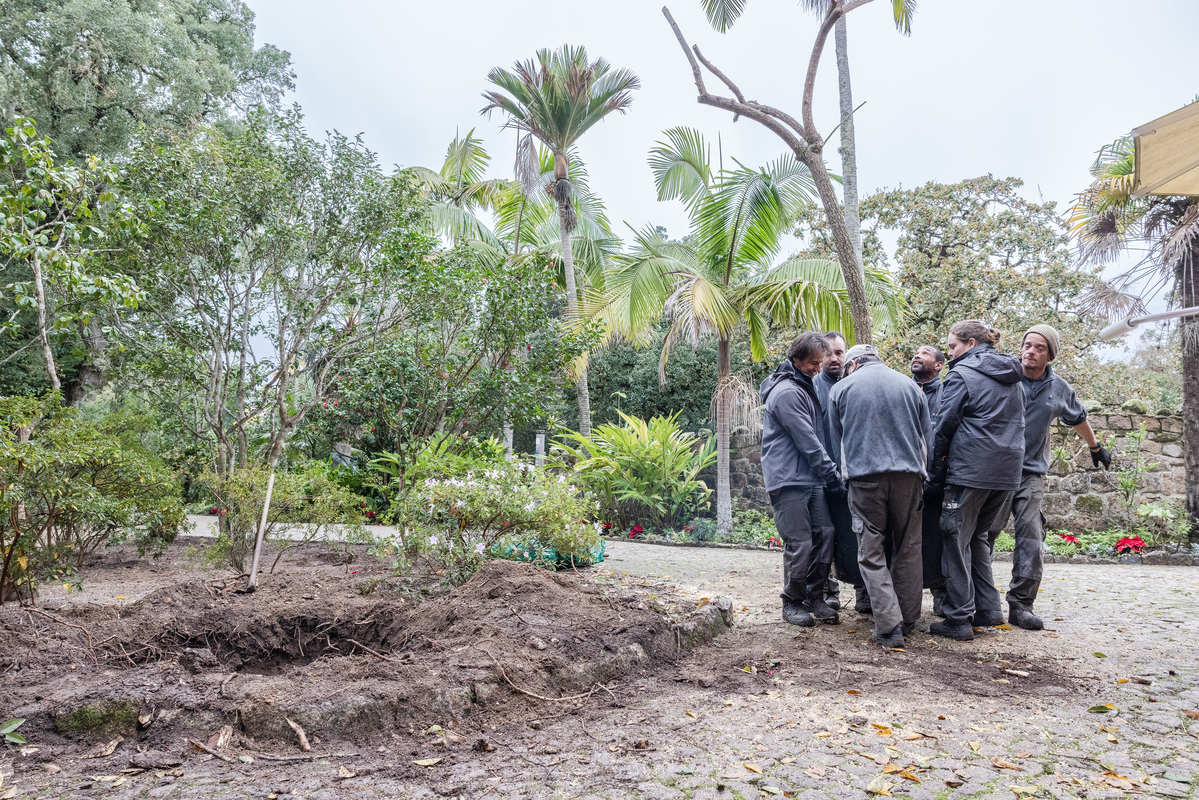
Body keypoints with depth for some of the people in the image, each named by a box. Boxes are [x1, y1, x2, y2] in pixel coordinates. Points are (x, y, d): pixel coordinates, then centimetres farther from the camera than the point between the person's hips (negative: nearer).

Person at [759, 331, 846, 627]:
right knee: (799, 543, -5)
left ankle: (815, 597, 17)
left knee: (824, 534, 5)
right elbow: (808, 442, -15)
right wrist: (833, 477, -10)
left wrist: (829, 475, 16)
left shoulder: (805, 387, 19)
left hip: (810, 478, 9)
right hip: (788, 480, -9)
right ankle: (792, 603, 11)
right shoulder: (786, 392, -13)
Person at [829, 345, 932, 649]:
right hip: (909, 474, 3)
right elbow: (926, 437, 18)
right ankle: (907, 621, 18)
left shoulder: (842, 388, 10)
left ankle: (889, 627, -5)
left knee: (871, 553, 2)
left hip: (864, 476, -2)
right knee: (908, 549, 12)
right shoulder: (910, 385, 15)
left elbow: (837, 441, 15)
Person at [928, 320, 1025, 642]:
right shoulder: (1013, 380, 17)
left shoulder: (962, 374, -7)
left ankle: (959, 619, 1)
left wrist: (937, 472, -1)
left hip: (969, 471, -7)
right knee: (980, 538, 18)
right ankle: (988, 609, 18)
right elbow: (1017, 424, 20)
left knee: (958, 541, 0)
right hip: (1008, 472, 7)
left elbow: (945, 425, -8)